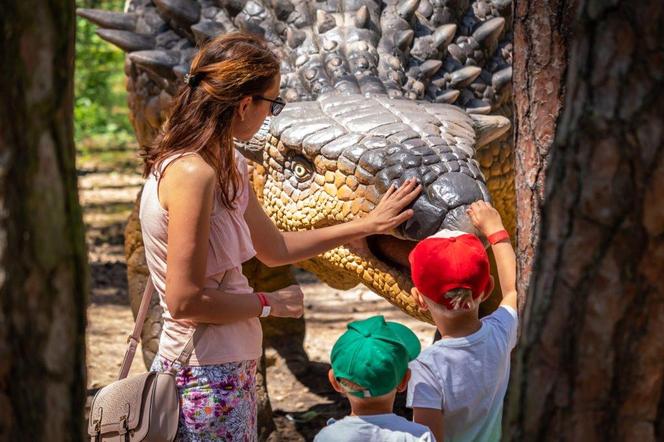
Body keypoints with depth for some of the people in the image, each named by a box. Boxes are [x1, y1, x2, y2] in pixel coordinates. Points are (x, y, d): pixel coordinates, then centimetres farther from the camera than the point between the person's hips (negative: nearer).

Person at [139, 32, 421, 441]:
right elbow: (185, 301, -23)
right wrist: (270, 304, -10)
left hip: (232, 369, 10)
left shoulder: (227, 165, 9)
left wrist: (367, 226, 23)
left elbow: (274, 248, 21)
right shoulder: (192, 174, -22)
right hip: (205, 377, -10)